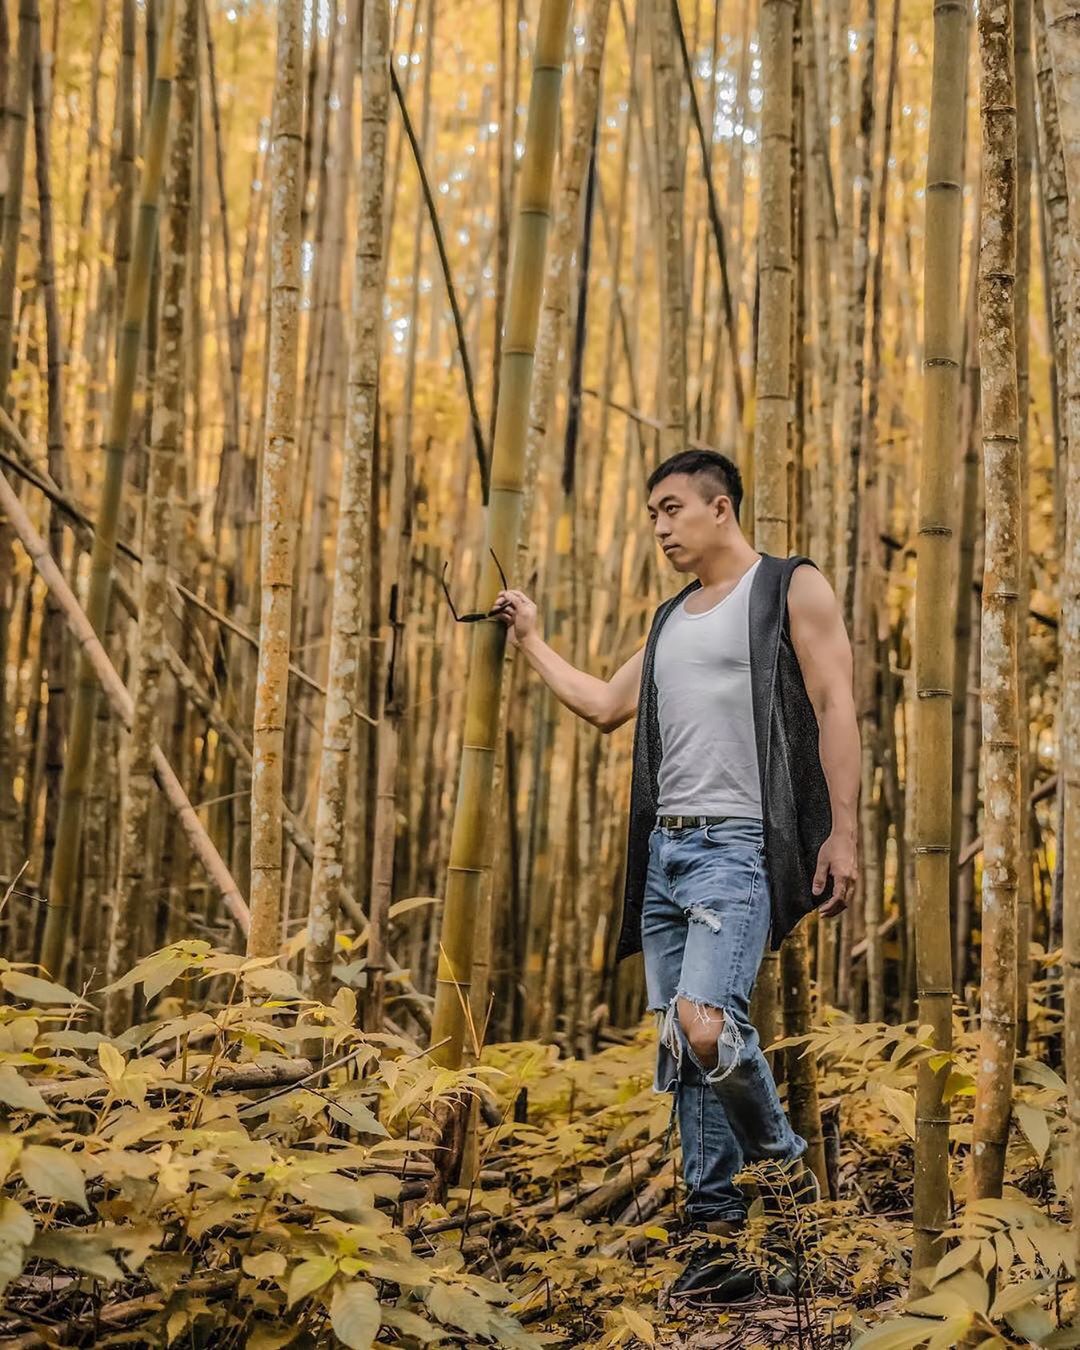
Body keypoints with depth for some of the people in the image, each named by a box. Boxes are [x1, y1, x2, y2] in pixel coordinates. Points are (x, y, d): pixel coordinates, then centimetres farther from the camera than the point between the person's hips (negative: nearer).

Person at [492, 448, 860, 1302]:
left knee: (705, 1023, -24)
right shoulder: (671, 620, 22)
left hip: (738, 847, -7)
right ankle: (722, 1243, 8)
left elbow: (835, 709, -6)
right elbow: (605, 706, 31)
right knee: (682, 1058, 3)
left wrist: (843, 832, -14)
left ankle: (783, 1161, 1)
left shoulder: (793, 589, 2)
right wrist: (532, 641, 33)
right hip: (665, 848, 7)